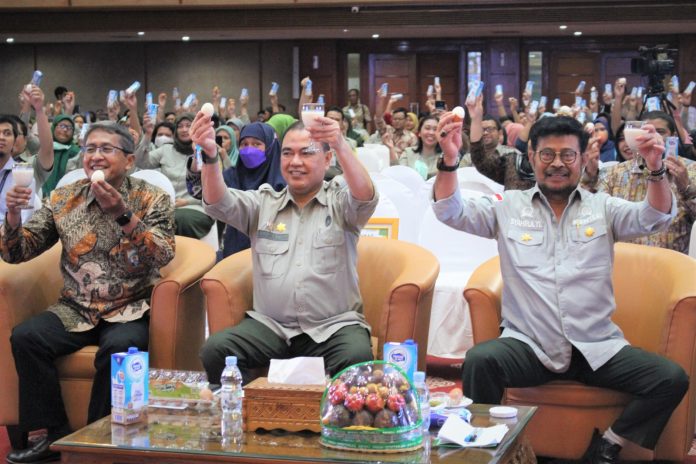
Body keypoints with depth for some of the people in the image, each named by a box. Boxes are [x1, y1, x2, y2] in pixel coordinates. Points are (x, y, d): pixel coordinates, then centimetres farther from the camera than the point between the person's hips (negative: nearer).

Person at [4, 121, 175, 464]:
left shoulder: (152, 199, -1)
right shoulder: (64, 199, 7)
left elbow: (163, 256, -16)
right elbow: (17, 253, 6)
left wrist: (122, 214, -27)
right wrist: (13, 213, -14)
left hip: (130, 311, -3)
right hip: (75, 310, 3)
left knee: (118, 347, -34)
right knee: (25, 337, -23)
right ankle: (55, 434, -9)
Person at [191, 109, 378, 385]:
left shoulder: (340, 202, 8)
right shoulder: (263, 204, 15)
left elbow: (365, 198, -14)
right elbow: (219, 204, -1)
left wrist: (342, 146, -35)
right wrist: (210, 156, -23)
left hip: (334, 327, -2)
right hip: (270, 326, 2)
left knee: (357, 357, -34)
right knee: (214, 350, -24)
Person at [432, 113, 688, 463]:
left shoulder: (603, 208, 12)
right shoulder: (508, 207, 10)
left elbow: (655, 217, -3)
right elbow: (450, 211, -1)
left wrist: (656, 169, -24)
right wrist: (449, 160, -21)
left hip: (597, 348, 2)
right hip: (528, 345, -1)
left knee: (672, 379, -19)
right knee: (479, 361, -32)